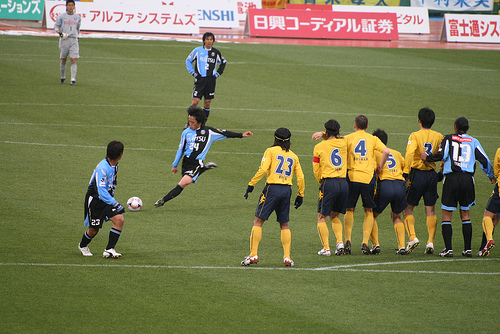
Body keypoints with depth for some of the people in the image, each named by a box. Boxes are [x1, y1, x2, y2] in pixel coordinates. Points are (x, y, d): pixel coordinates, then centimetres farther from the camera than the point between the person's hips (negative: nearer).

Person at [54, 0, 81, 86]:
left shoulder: (77, 17, 10)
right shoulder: (62, 16, 3)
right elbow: (56, 26, 3)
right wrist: (59, 32, -14)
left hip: (74, 40, 1)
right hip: (64, 40, -1)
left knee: (73, 60, -10)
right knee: (63, 60, 8)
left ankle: (73, 79, -14)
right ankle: (63, 77, 26)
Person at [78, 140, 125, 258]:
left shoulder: (114, 165, -1)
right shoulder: (102, 169, -29)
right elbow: (101, 192, -33)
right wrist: (115, 204, -35)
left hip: (107, 199, 7)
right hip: (95, 201, -7)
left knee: (119, 220, -13)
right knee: (94, 229, 3)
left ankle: (109, 249, -8)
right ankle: (83, 246, 35)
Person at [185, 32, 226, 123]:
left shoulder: (216, 52, 5)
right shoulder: (197, 50, -1)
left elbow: (223, 62, 23)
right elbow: (188, 60, 12)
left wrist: (218, 73, 12)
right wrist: (193, 72, 2)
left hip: (211, 80, 2)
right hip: (200, 79, -2)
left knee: (207, 103, 4)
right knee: (195, 101, -11)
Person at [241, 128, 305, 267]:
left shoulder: (271, 151, 3)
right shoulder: (293, 156, 15)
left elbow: (263, 169, -9)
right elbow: (300, 177, 12)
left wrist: (251, 184, -5)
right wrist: (300, 195, 19)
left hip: (272, 188, -4)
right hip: (287, 190, 4)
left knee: (258, 221, 0)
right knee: (284, 225, 13)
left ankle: (253, 254, -8)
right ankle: (287, 257, 4)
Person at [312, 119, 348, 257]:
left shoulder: (319, 147, 1)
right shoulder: (343, 143, 8)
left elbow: (316, 170, 5)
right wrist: (324, 135, 30)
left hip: (328, 182, -4)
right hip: (343, 182, 4)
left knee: (322, 218, 4)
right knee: (335, 216, 18)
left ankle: (326, 248, -5)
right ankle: (340, 241, -1)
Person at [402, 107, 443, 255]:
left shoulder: (415, 136, -8)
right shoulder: (439, 136, 4)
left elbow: (410, 153, -22)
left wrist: (406, 172, -22)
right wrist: (441, 173, 14)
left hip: (417, 174, -3)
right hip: (432, 175, 4)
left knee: (408, 208, 8)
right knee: (430, 211, 9)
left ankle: (412, 237, -7)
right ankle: (430, 241, 1)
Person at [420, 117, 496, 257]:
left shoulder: (448, 138, 5)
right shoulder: (473, 141, 11)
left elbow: (442, 155, -8)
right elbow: (484, 160, 10)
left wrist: (427, 157, 9)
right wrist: (491, 176, 25)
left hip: (451, 178, -2)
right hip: (467, 179, 2)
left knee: (446, 215, 1)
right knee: (465, 215, 13)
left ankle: (448, 249, -8)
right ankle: (468, 249, 10)